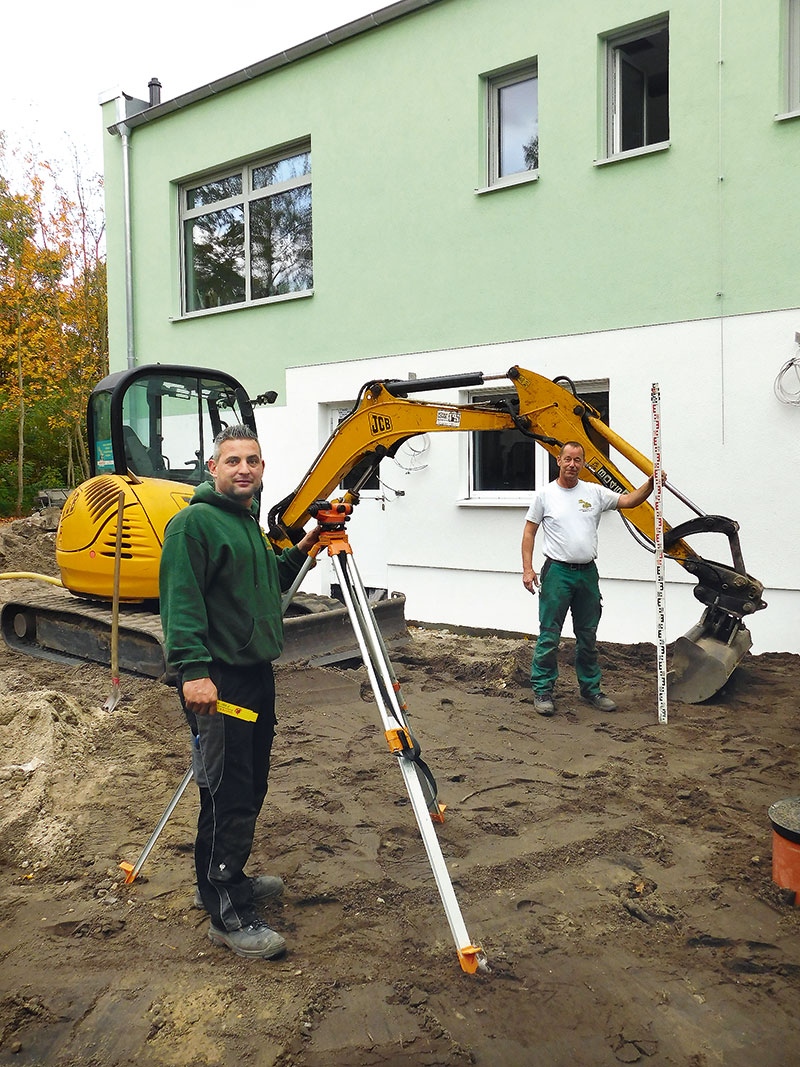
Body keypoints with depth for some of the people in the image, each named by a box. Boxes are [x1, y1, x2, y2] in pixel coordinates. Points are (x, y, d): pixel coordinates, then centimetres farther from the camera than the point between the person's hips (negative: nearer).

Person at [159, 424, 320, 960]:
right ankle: (227, 916, 6)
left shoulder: (250, 522, 18)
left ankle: (233, 879, 35)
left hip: (257, 674, 10)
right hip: (217, 681, -10)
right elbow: (181, 599, -20)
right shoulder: (193, 523, -11)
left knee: (251, 789, 18)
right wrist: (193, 670, -28)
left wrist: (304, 548, 16)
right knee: (227, 798, -5)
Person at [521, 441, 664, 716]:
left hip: (587, 573, 4)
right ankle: (542, 690, 9)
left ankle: (591, 688, 26)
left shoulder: (594, 492, 6)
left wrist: (651, 484, -19)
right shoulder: (545, 495, -1)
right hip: (557, 572, -4)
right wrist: (527, 569, -9)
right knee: (549, 636, -2)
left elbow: (628, 500, -1)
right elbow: (529, 532, 0)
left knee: (588, 637, 14)